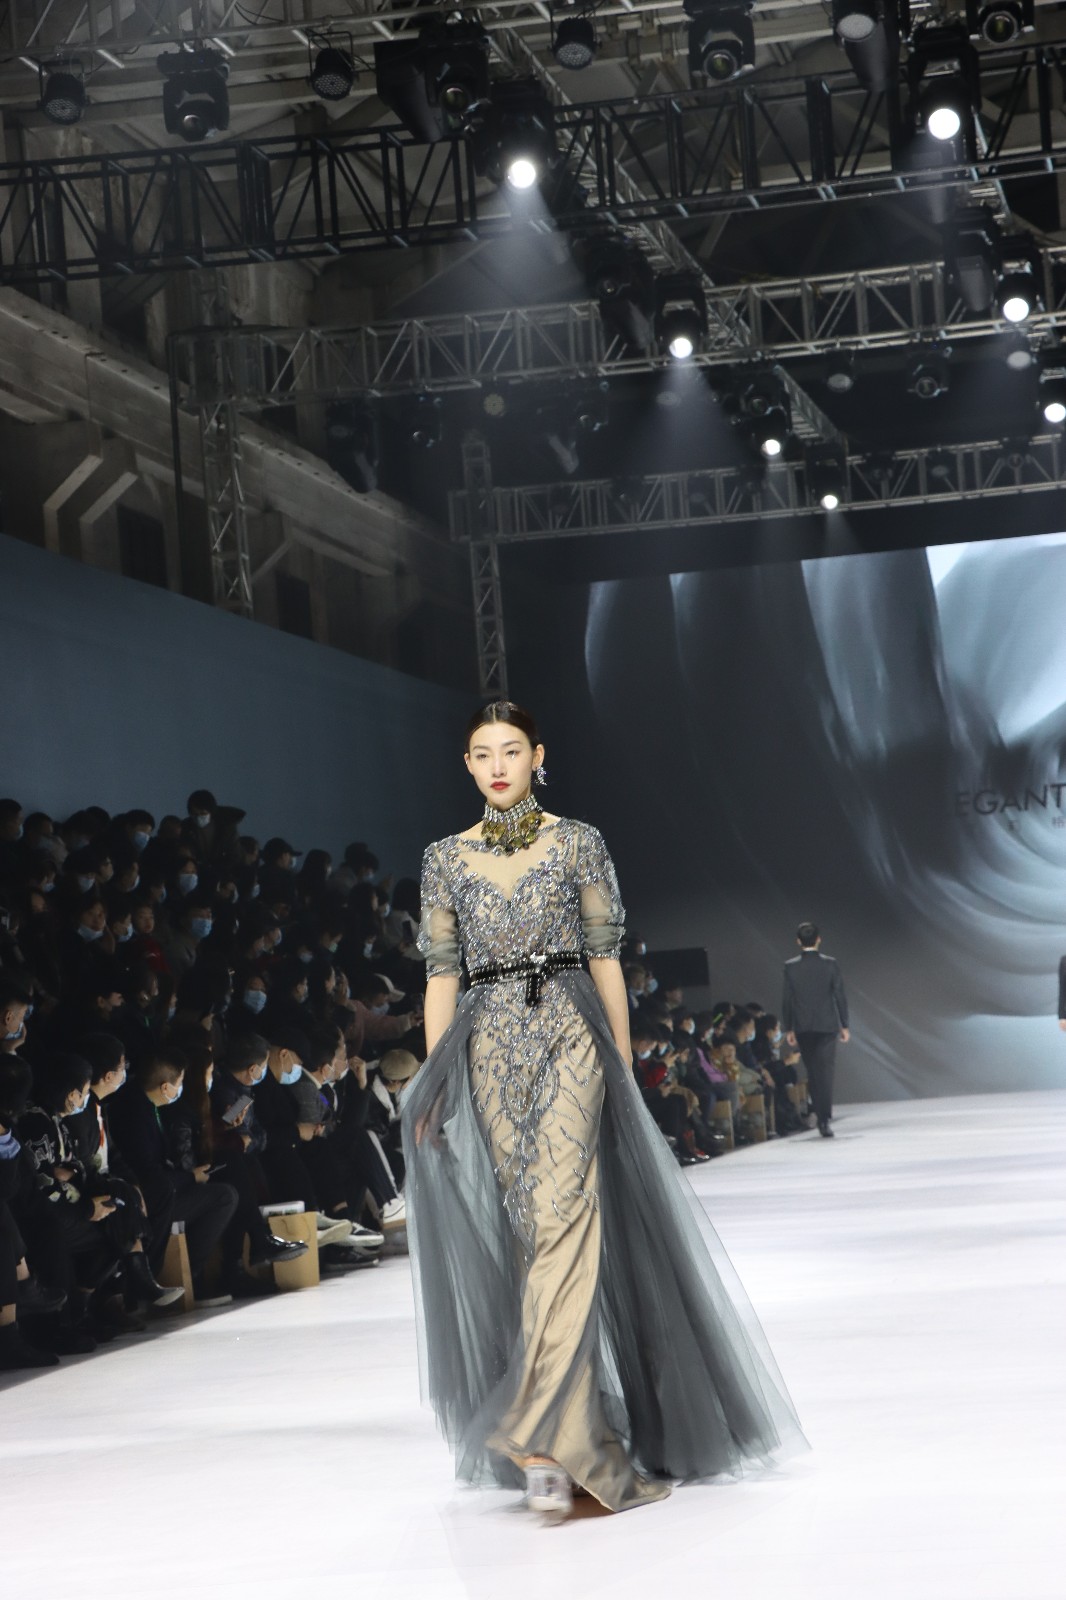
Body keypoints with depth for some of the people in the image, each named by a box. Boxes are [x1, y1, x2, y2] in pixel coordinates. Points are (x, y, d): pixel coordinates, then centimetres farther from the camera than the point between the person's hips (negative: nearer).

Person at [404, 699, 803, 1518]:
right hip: (489, 1046, 3)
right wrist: (432, 1082, 4)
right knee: (529, 1227, 3)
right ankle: (580, 1435, 14)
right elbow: (442, 974, 9)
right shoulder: (446, 858, 10)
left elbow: (606, 957, 5)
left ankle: (542, 1436, -27)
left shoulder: (577, 843, 4)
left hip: (568, 1034, -3)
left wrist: (624, 1065, 3)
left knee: (560, 1215, -18)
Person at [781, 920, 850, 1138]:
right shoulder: (829, 964, -4)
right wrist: (844, 1026, 4)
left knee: (813, 1073, 12)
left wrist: (788, 1029, 7)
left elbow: (787, 1000, 0)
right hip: (827, 1026, -1)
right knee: (825, 1072, -4)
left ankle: (821, 1117, 16)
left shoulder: (790, 967, -2)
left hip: (803, 1028, 1)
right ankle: (824, 1120, -14)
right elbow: (840, 996, -3)